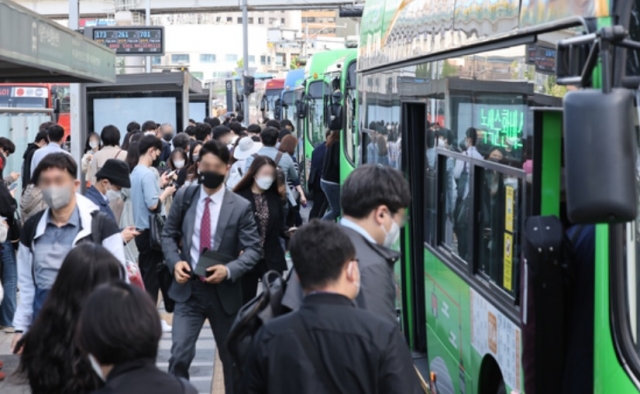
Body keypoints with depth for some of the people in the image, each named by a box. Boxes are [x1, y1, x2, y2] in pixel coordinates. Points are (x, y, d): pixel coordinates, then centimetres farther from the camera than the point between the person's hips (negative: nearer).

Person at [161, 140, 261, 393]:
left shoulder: (240, 207, -7)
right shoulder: (184, 196, 0)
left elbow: (253, 249, -8)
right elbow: (168, 235, 8)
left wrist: (229, 270, -25)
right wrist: (175, 261, -12)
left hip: (224, 291, 0)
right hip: (188, 289, 1)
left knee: (231, 356, 15)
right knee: (180, 354, -12)